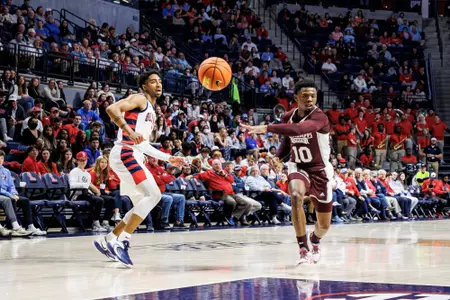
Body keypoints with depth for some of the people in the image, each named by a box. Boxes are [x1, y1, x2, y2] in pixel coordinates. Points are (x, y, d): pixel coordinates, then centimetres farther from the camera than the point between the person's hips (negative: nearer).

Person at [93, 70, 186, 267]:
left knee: (142, 206, 12)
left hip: (134, 157, 10)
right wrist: (129, 131, -28)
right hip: (124, 153, -10)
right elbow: (112, 109, -18)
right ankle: (122, 241, -22)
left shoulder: (151, 111, 26)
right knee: (153, 194, -21)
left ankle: (107, 241, 15)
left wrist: (168, 159, 26)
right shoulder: (139, 99, -2)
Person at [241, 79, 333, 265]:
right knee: (296, 196, -33)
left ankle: (315, 242, 47)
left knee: (324, 224, 8)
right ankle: (304, 250, -26)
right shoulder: (288, 117, -5)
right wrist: (278, 156, -5)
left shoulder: (319, 117, -24)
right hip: (298, 167, 2)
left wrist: (267, 128, -50)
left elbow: (297, 130, -45)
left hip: (320, 171, -2)